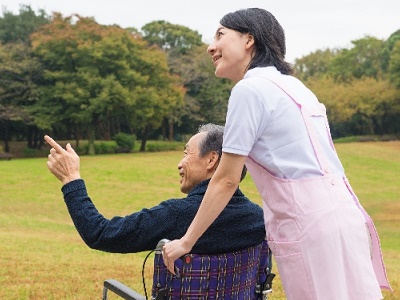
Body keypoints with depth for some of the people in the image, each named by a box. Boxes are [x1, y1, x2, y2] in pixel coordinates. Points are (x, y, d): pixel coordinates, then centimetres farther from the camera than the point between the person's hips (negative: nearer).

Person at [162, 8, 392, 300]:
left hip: (311, 226, -8)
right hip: (338, 214, 9)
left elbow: (226, 179, -6)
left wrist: (186, 241, 3)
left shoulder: (250, 88, -7)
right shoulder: (290, 84, 18)